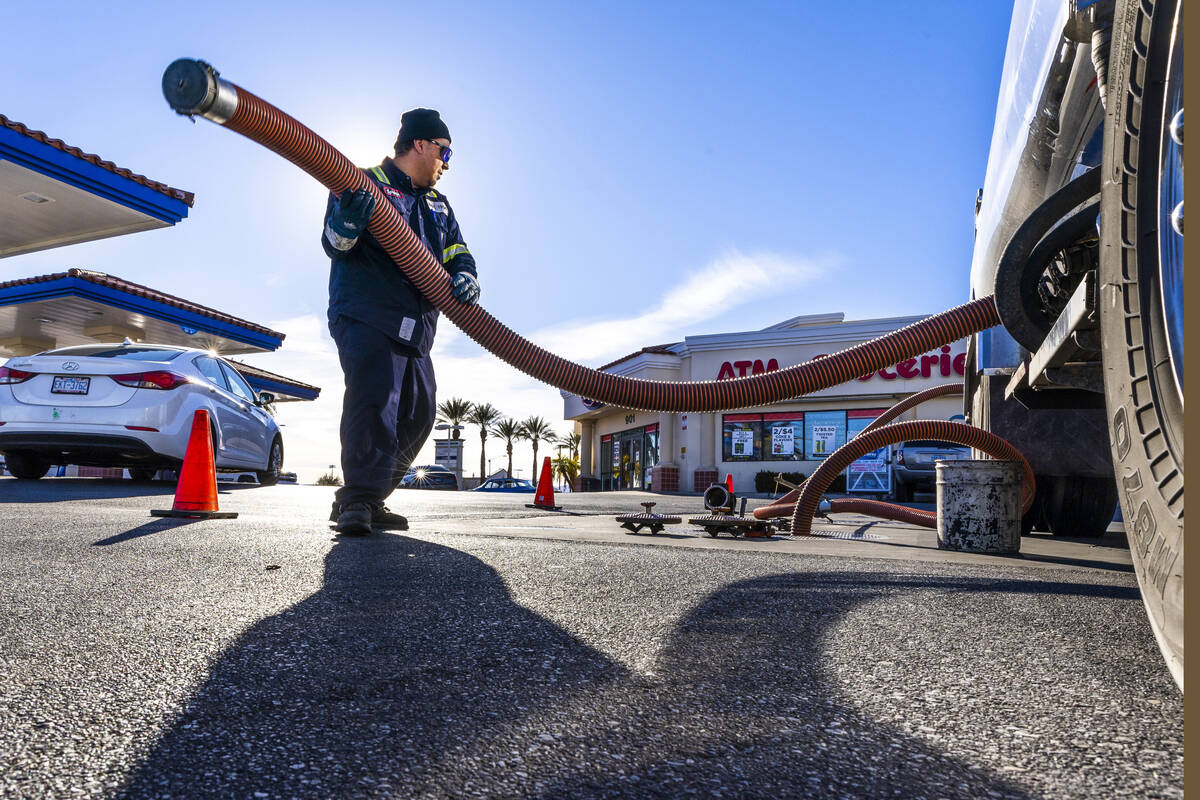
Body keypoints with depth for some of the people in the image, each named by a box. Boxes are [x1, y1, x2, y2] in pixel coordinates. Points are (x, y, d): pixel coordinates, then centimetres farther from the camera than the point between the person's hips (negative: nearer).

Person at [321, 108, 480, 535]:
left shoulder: (439, 207, 25)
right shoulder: (364, 183, 4)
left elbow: (459, 255, 18)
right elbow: (335, 244, -6)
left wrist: (463, 278, -7)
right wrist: (347, 221, -30)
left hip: (415, 328, 8)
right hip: (366, 317, -7)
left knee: (418, 413, 5)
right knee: (374, 395, -26)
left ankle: (366, 500, 14)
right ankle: (358, 498, -21)